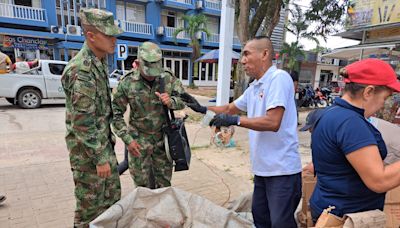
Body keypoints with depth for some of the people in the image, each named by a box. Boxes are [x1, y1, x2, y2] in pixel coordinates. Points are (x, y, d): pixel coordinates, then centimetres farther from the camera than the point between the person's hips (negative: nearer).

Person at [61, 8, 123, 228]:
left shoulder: (100, 61, 7)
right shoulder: (82, 70, -24)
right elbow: (83, 122, -24)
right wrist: (100, 158, -19)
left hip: (104, 142, 9)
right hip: (87, 147, -9)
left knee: (112, 196, 20)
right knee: (90, 203, 9)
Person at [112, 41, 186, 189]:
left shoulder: (168, 79, -8)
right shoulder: (127, 83, -12)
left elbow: (183, 100, 0)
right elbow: (116, 114, -6)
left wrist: (171, 102, -23)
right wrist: (127, 139, -12)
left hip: (163, 137, 2)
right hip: (139, 139, -1)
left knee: (164, 182, 13)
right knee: (143, 183, 9)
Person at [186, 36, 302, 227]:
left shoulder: (279, 78, -15)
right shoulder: (254, 87, 11)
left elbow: (273, 122, -25)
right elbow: (229, 109, 22)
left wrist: (235, 120, -23)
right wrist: (202, 109, 13)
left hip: (282, 170, -9)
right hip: (262, 168, 9)